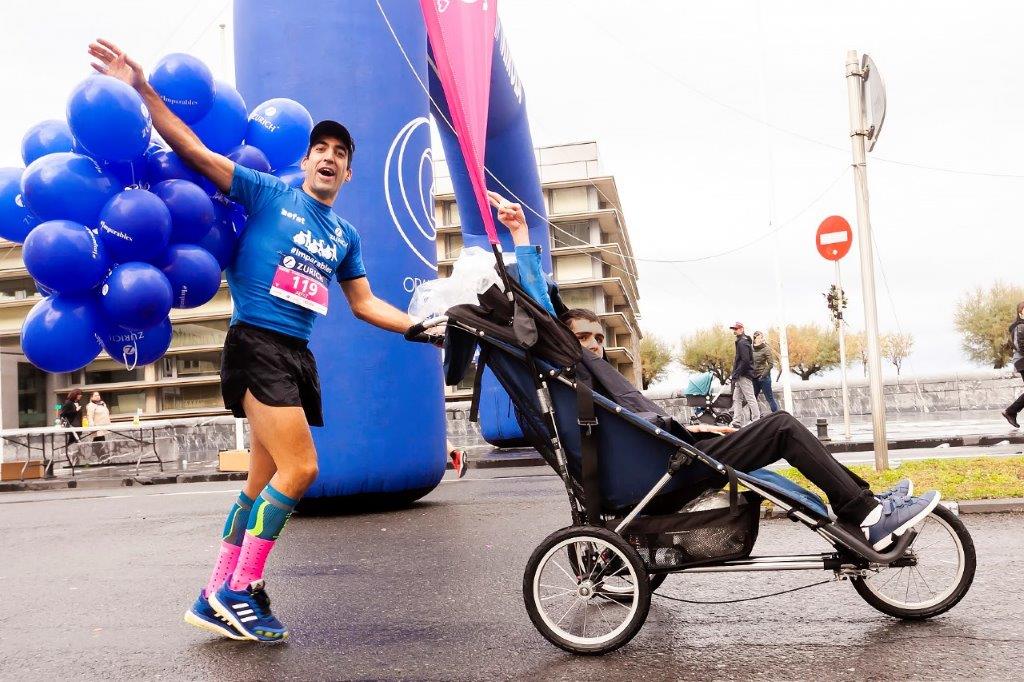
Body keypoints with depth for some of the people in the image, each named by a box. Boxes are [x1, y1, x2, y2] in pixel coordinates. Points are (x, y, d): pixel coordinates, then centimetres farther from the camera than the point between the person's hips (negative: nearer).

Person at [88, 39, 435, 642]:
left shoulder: (346, 235, 19)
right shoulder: (269, 194, 3)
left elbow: (365, 304, 21)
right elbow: (195, 151, -4)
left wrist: (421, 326, 12)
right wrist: (144, 92, -12)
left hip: (298, 355, 7)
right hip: (258, 343, -7)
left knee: (265, 483, 7)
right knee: (300, 469, -16)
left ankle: (215, 599, 18)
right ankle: (240, 592, -1)